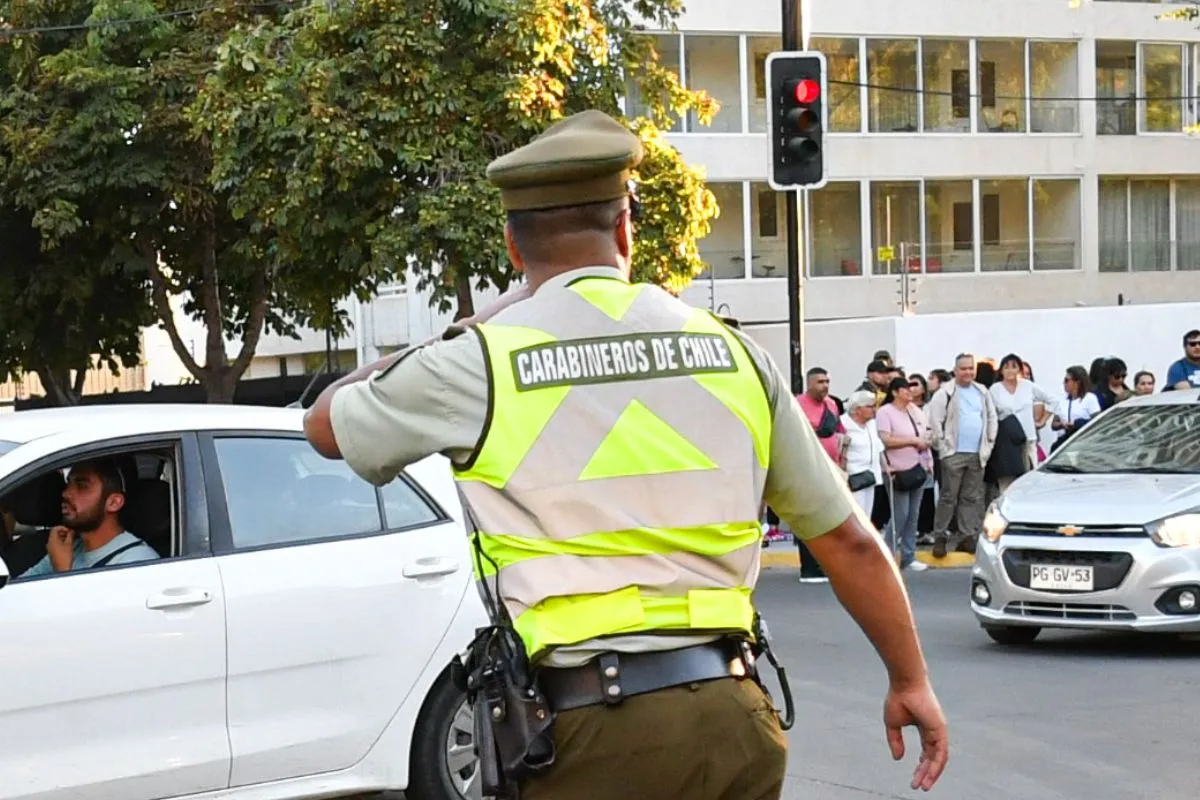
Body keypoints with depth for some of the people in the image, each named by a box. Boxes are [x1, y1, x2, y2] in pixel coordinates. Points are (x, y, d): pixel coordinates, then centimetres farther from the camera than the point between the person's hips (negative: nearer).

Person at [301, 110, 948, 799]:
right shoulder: (731, 353, 7)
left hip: (590, 728, -3)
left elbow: (326, 424, 19)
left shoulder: (479, 361, -1)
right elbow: (849, 540, 12)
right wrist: (911, 679, 24)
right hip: (731, 716, 3)